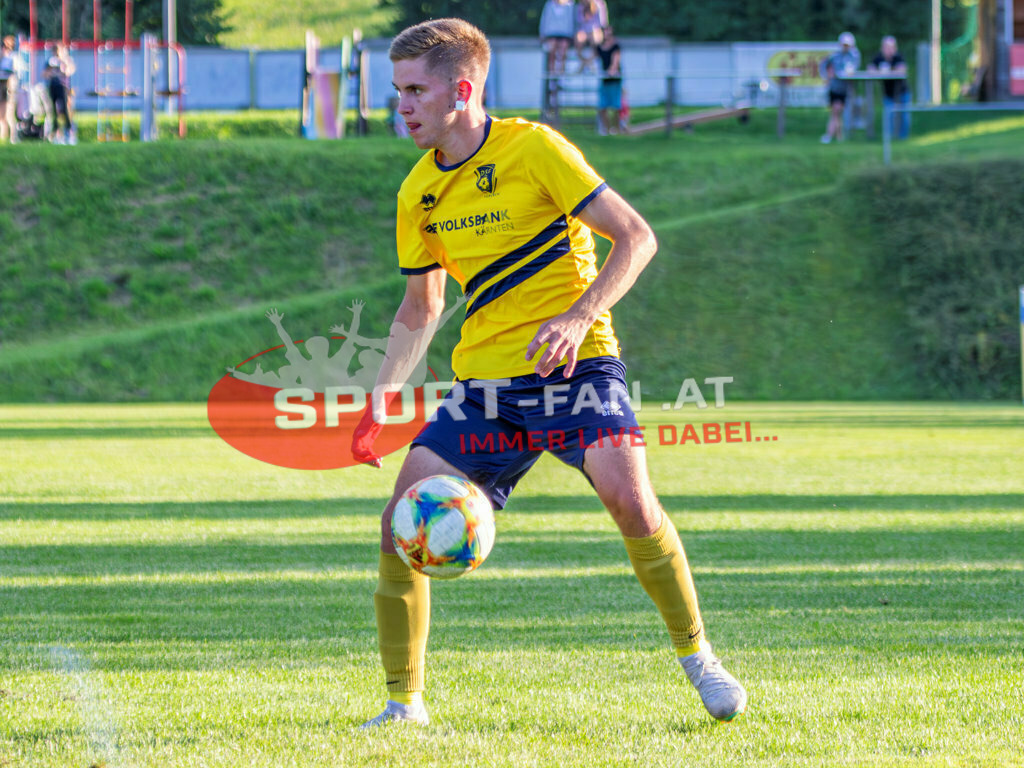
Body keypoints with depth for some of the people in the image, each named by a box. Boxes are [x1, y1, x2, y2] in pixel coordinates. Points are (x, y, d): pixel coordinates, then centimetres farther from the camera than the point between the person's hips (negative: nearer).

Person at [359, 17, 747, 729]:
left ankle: (697, 656, -6)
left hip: (575, 365, -5)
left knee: (628, 495, -26)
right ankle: (405, 703, 4)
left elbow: (635, 237, -10)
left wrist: (579, 317, -22)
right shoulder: (419, 195, 8)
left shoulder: (532, 148, -9)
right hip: (484, 386, 5)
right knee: (402, 522, -9)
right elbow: (421, 305, 23)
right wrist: (380, 399, 14)